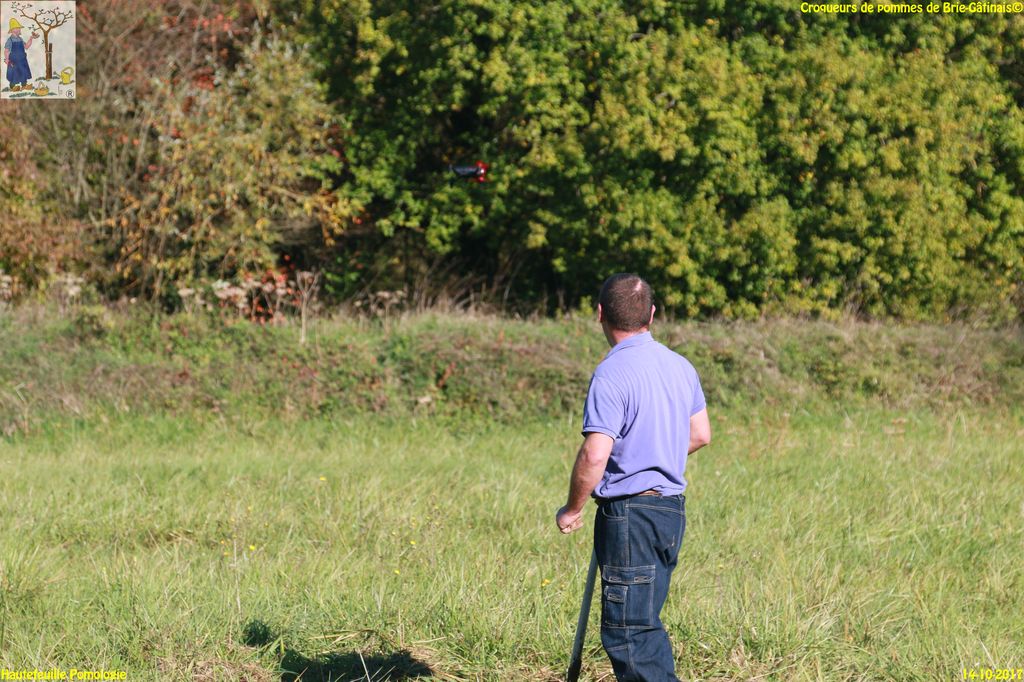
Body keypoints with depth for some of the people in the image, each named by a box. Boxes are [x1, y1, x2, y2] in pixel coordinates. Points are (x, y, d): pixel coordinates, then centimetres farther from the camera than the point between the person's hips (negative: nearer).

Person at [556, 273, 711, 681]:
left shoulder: (612, 374, -18)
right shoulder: (680, 366, 8)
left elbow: (594, 455, -23)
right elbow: (700, 434, 19)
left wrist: (572, 510, -9)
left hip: (629, 514, -9)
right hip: (673, 509, 9)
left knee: (627, 633, -5)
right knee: (645, 624, 18)